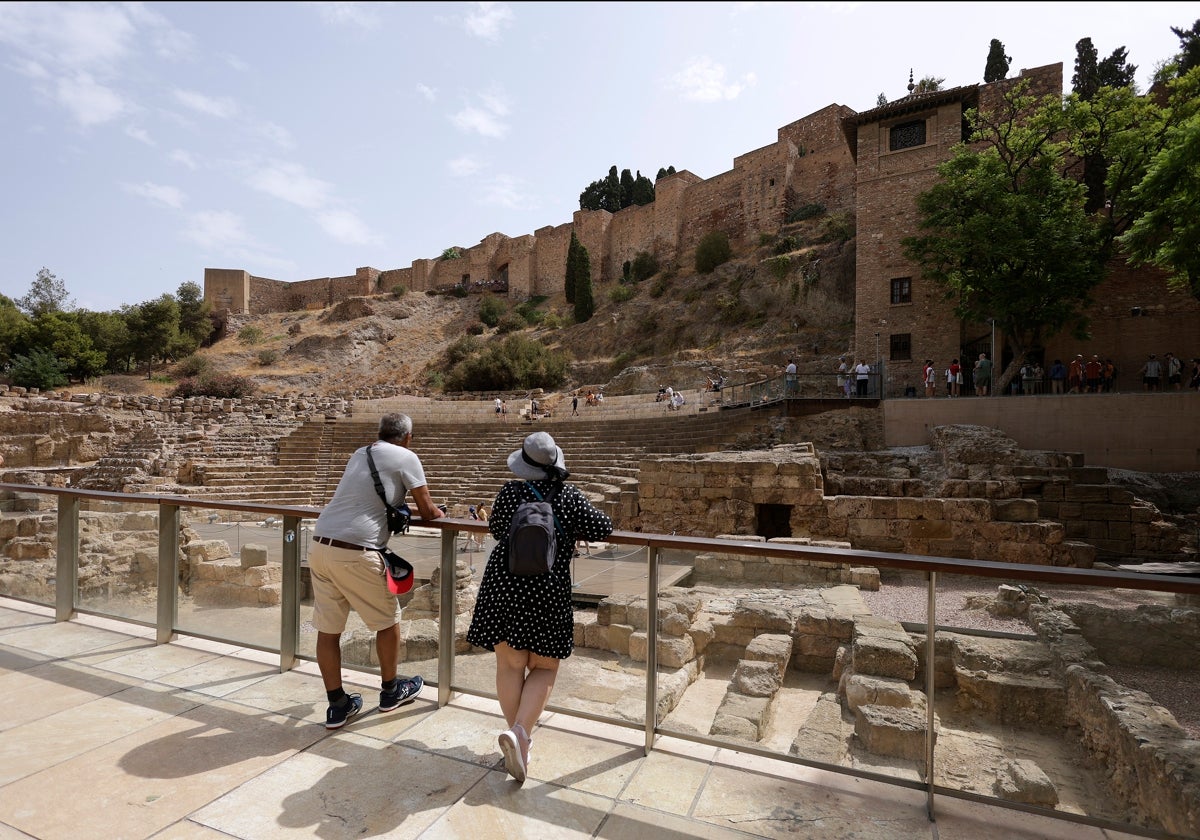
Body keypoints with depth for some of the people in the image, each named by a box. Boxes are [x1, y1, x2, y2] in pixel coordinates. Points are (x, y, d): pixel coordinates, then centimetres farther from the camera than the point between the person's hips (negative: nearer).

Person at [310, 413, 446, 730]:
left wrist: (395, 504, 37)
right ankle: (391, 691, 31)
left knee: (328, 629, 13)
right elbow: (427, 512, 3)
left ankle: (337, 706, 27)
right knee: (388, 620, 15)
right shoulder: (405, 457, -1)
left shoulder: (359, 454, 18)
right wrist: (439, 512, 24)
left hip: (320, 545, 7)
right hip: (355, 552, -7)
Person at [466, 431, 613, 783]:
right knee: (544, 668, 13)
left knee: (510, 665, 14)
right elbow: (603, 528, -2)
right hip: (548, 592, -1)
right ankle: (520, 731, -5)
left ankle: (519, 735, 19)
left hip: (502, 586, 2)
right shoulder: (570, 495, -5)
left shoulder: (509, 492, -2)